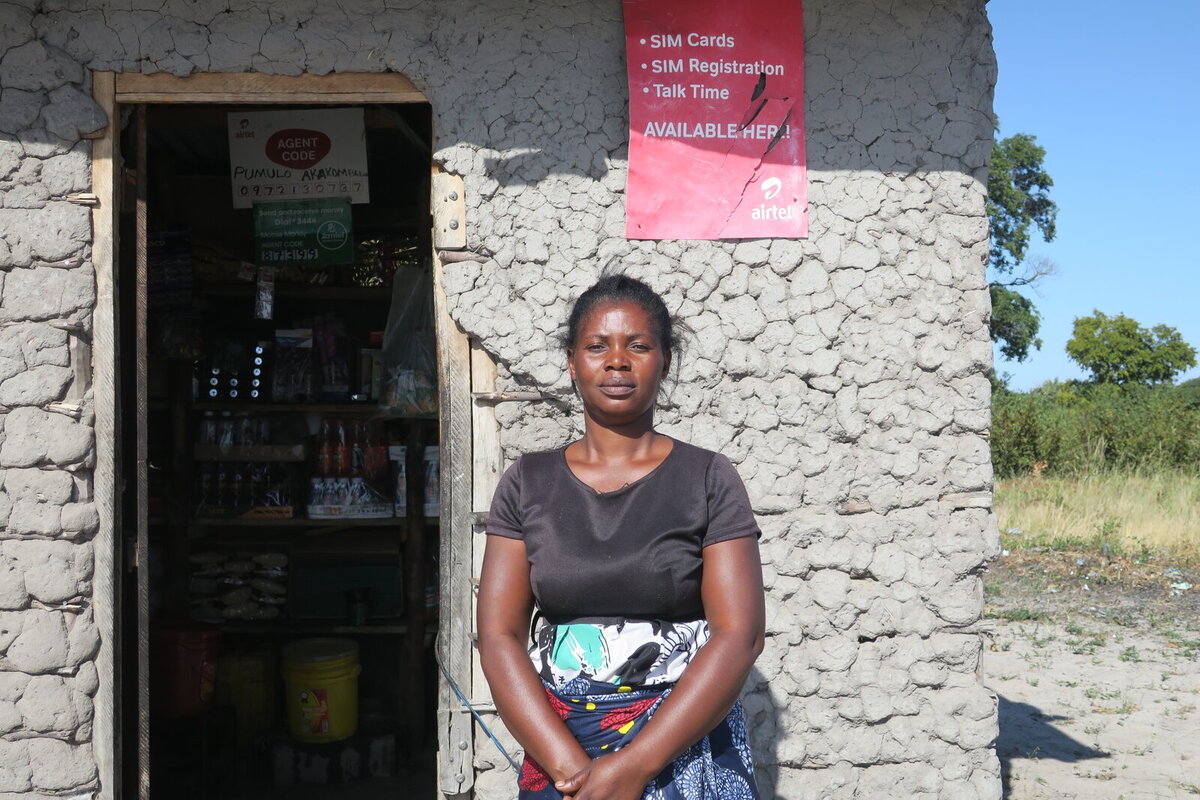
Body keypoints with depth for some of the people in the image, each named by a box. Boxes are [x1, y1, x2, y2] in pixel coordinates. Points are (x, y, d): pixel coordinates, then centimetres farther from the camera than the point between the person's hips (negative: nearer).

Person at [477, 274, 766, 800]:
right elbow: (499, 636, -4)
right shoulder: (527, 484, 1)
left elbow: (740, 635, -11)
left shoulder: (708, 479, -4)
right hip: (556, 744, 2)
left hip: (684, 745, -1)